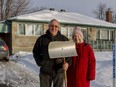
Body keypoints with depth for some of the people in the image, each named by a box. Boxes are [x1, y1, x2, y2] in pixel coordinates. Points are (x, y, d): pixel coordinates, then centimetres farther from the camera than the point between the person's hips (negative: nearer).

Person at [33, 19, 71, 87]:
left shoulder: (64, 39, 2)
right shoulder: (41, 39, 1)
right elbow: (35, 52, 12)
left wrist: (67, 62, -12)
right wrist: (40, 62, -1)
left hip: (59, 71, 0)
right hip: (45, 71, 0)